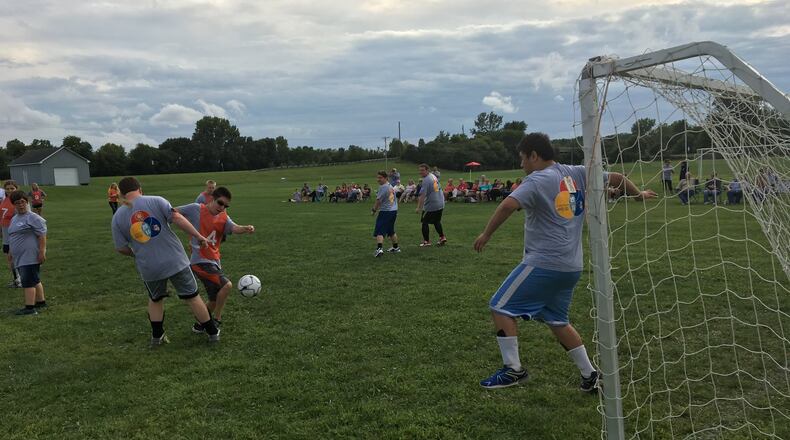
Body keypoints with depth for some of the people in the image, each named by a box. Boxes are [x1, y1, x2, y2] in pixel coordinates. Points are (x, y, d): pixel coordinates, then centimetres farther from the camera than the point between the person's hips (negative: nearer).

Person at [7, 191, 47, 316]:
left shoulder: (33, 218, -10)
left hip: (30, 257, -9)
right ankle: (41, 302, 23)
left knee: (28, 282, -11)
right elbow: (12, 237, 26)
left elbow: (42, 236, -16)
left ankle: (30, 308, -11)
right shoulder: (14, 219, 17)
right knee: (35, 280, 15)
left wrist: (42, 251, -21)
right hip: (20, 257, 9)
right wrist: (10, 251, 25)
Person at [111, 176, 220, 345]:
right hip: (175, 261, -2)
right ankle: (213, 332, 19)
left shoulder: (118, 217, 2)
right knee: (192, 297, 11)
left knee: (155, 300, 27)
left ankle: (157, 336, 31)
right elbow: (177, 218, -17)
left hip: (148, 268, 2)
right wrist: (199, 236, -12)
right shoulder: (156, 201, -5)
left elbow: (121, 248, 6)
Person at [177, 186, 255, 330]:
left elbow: (234, 228, -16)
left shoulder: (223, 218, 4)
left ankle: (199, 326, 37)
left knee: (215, 301, 15)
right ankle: (217, 320, -5)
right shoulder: (196, 209, -7)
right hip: (200, 261, -7)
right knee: (226, 285, -23)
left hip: (214, 262, 7)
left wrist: (245, 229, -37)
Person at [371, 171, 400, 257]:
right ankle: (395, 248, 30)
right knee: (391, 231, 22)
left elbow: (378, 201, -16)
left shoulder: (383, 187, -15)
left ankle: (379, 249, -26)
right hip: (394, 210, 9)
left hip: (385, 211, -9)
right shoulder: (391, 186, 12)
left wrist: (374, 210, -4)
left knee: (379, 231, -11)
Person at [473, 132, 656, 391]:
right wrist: (640, 194, 36)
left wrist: (486, 234, -15)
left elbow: (508, 205, -26)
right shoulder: (576, 174, 10)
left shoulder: (537, 180, -11)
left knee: (501, 307, 2)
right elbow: (616, 178, 18)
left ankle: (513, 369, 5)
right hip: (571, 266, 8)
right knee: (557, 321, 20)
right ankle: (590, 376, 22)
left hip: (543, 263, -8)